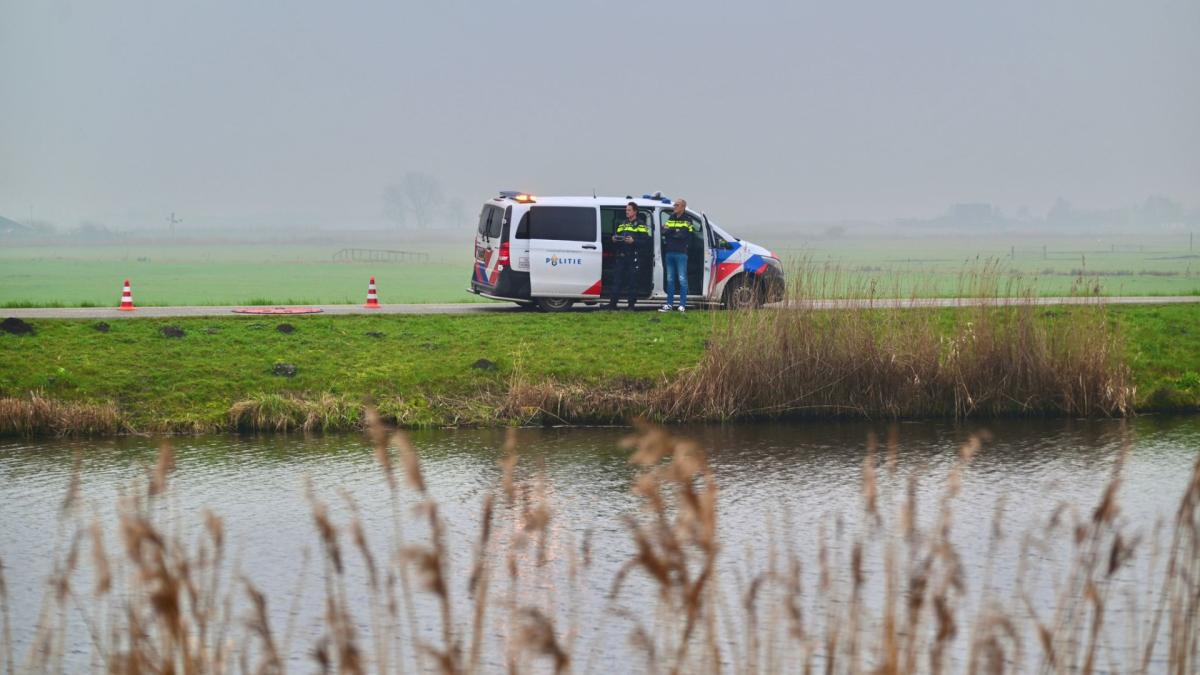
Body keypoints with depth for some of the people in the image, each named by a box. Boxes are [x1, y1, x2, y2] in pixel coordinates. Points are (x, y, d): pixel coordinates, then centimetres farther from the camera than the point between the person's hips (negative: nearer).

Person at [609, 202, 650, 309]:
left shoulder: (640, 225, 0)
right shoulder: (622, 224, 21)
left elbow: (645, 240, -9)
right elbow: (617, 235, 25)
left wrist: (633, 241, -22)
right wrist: (615, 239, 2)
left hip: (633, 257, -6)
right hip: (621, 256, 6)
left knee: (632, 281, -3)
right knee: (617, 279, 2)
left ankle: (631, 304, 2)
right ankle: (613, 303, 3)